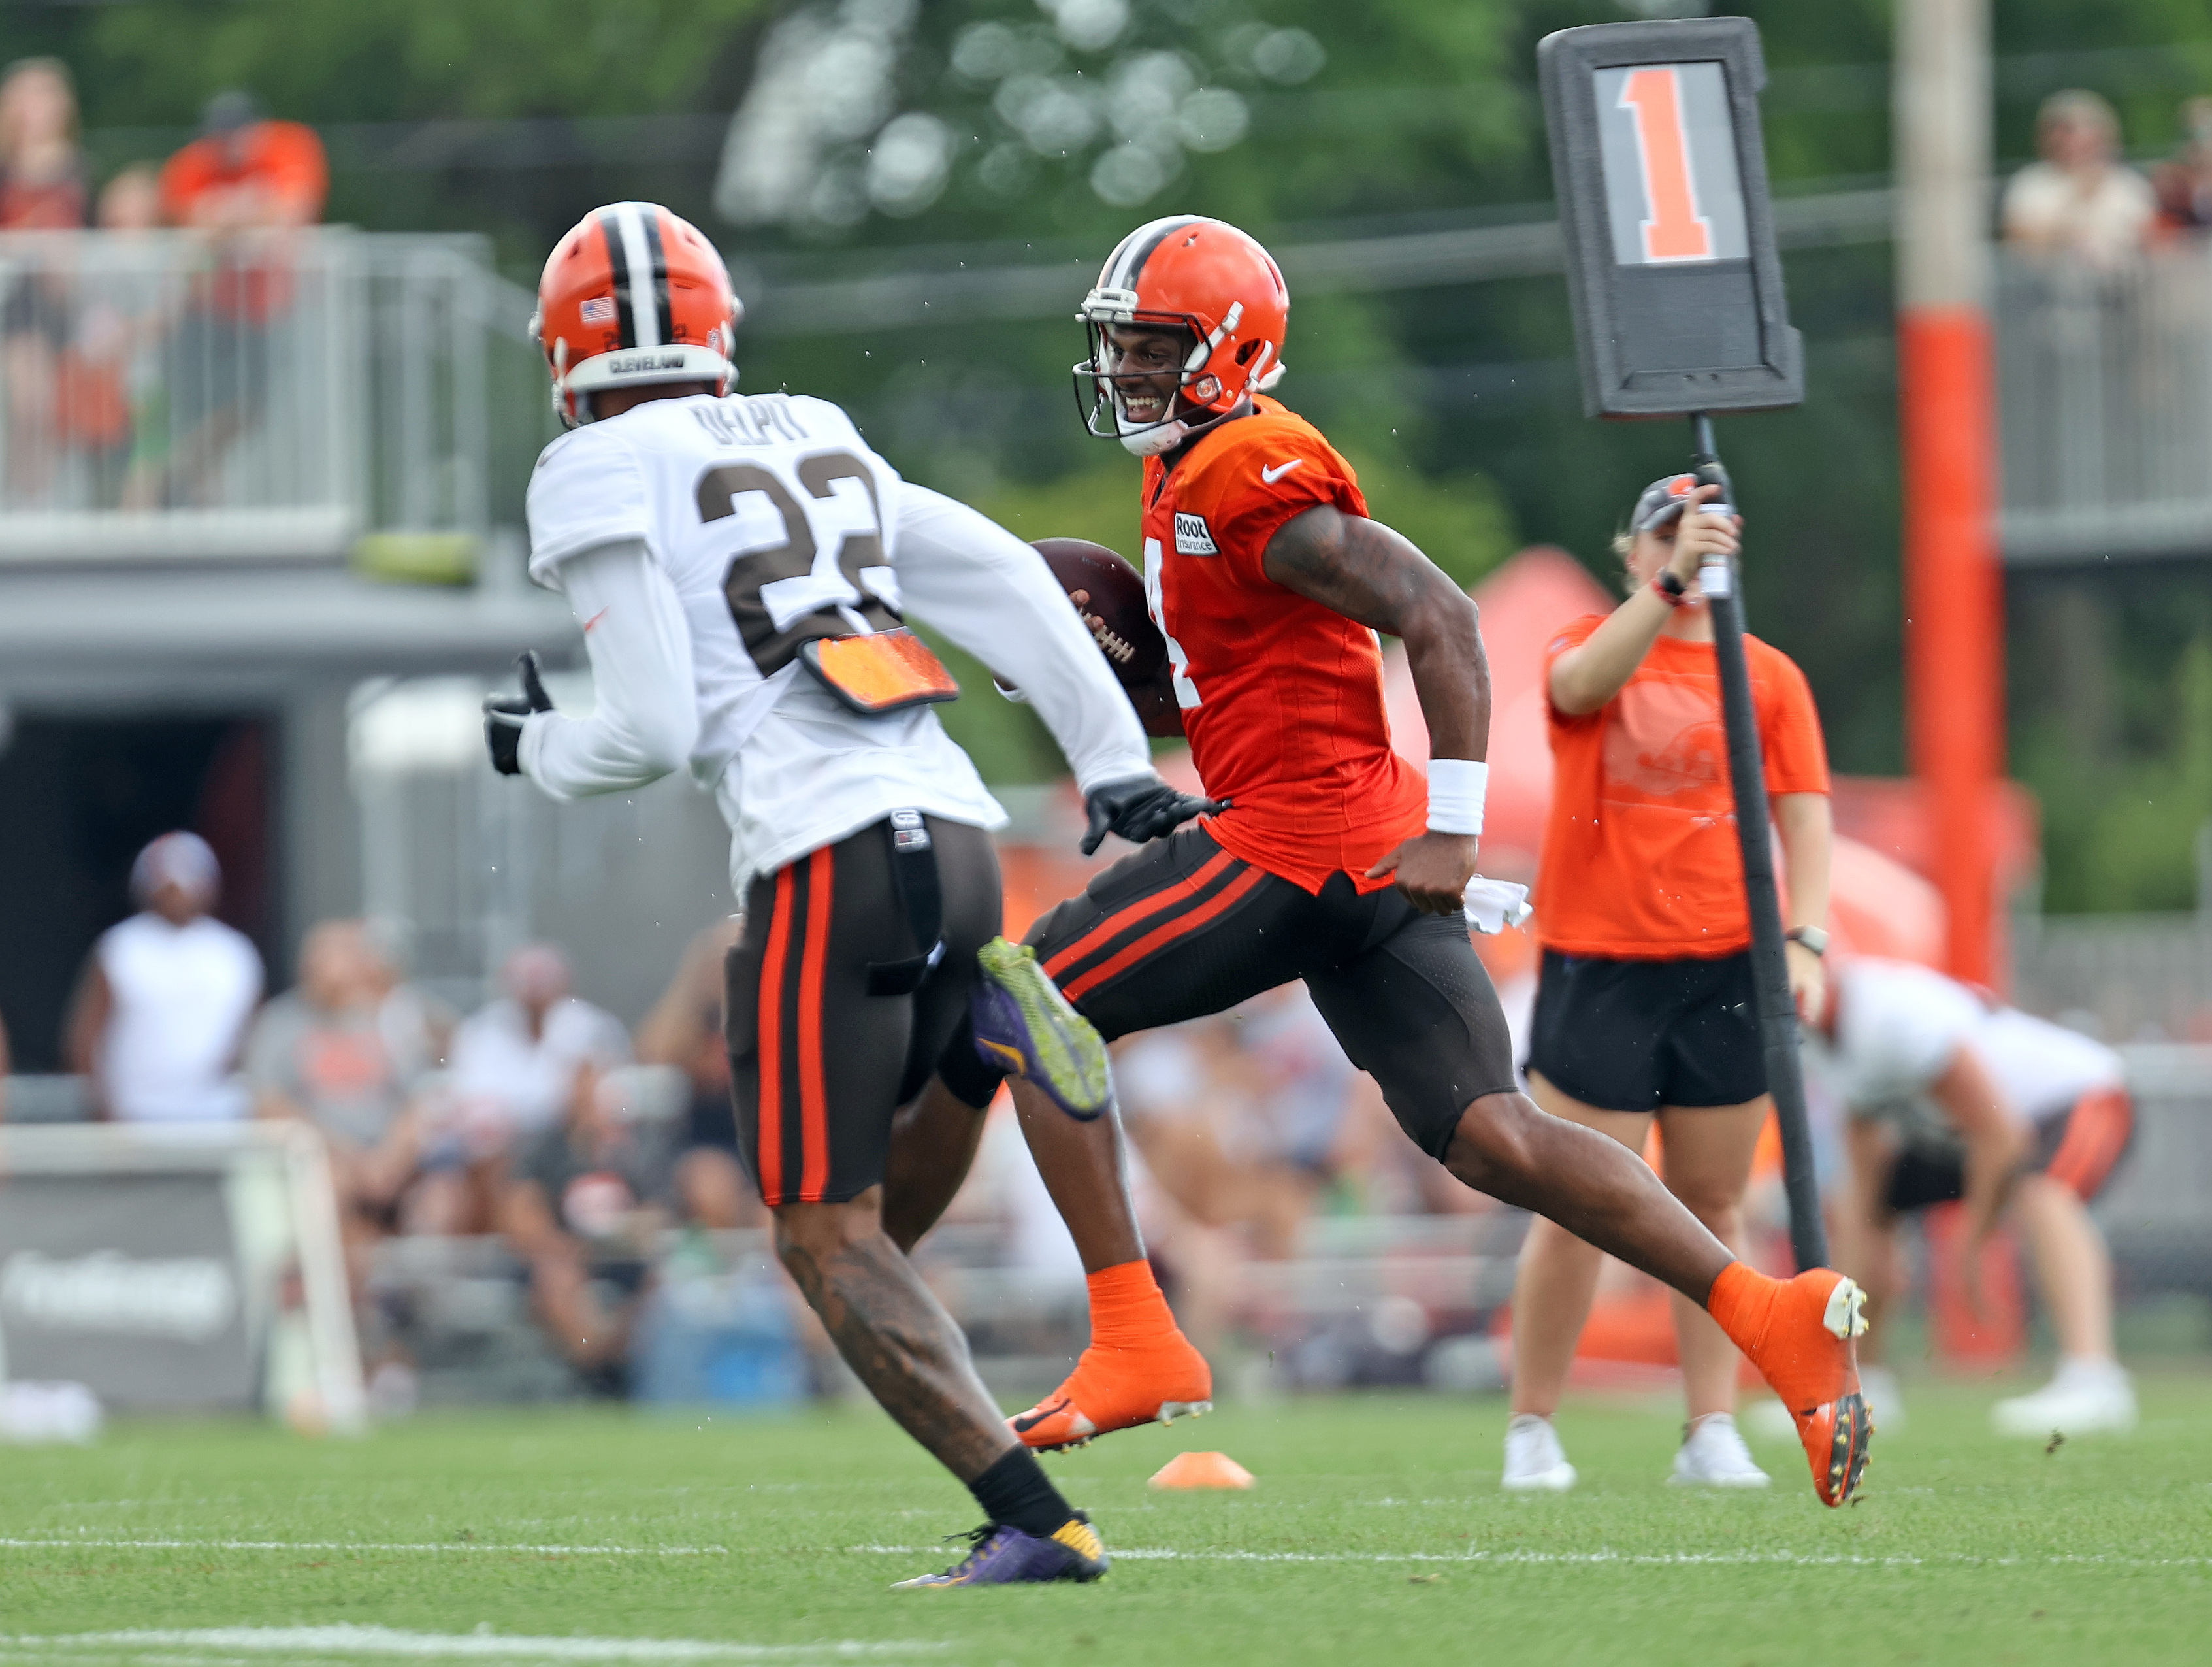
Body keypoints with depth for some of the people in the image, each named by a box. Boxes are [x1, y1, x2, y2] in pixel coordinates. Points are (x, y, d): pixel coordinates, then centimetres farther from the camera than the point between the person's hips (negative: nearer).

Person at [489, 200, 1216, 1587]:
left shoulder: (601, 478, 0)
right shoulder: (813, 444, 22)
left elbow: (655, 730, -4)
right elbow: (1006, 581, 20)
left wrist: (538, 751, 16)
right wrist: (1114, 759, 23)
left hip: (832, 860, -7)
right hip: (955, 834, 7)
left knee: (827, 1234, -4)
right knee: (851, 1180, 22)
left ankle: (1035, 1521, -16)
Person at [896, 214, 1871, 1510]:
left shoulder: (1252, 479, -12)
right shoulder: (1186, 479, 20)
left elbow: (1441, 622, -17)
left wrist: (1453, 830, -19)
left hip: (1295, 844, -10)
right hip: (1369, 854, 10)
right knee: (1489, 1137, 3)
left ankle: (1133, 1345, -4)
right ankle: (1774, 1314, -5)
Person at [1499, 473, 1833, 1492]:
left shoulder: (1768, 675, 9)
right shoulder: (1590, 647, 4)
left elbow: (1805, 812, 4)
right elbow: (1581, 685, -21)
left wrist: (1806, 936, -10)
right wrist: (1670, 587, -34)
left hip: (1728, 966, 2)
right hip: (1596, 963, -2)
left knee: (1712, 1205, 6)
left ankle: (1712, 1431, 10)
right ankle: (1531, 1429, 7)